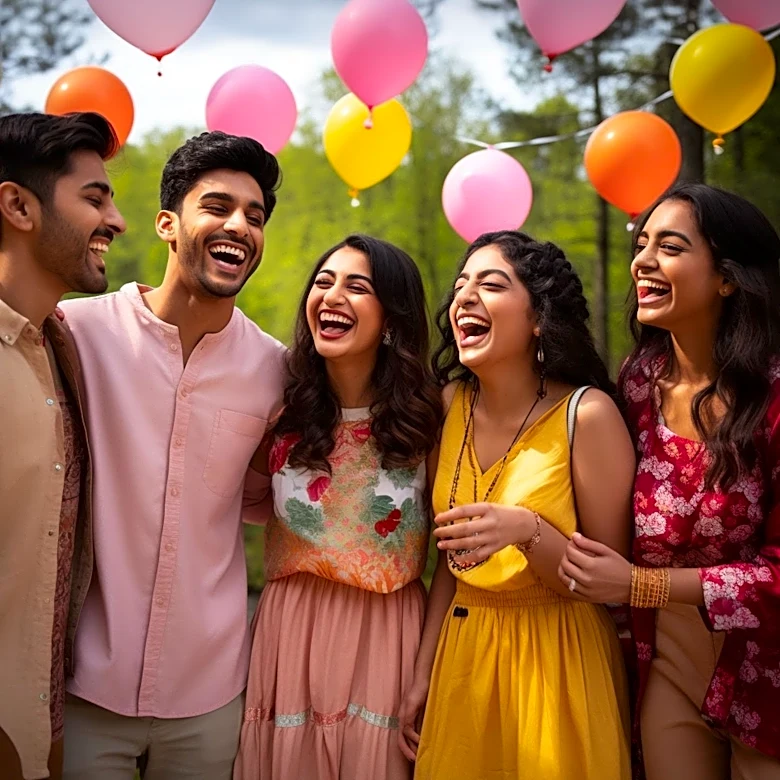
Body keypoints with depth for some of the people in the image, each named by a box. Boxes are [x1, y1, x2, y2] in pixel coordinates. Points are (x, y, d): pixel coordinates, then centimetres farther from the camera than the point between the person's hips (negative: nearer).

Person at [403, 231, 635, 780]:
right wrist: (423, 673, 7)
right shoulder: (454, 404, -1)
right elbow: (451, 557, 8)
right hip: (461, 656, 5)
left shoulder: (587, 413, -16)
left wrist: (526, 530, -30)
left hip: (558, 662, -4)